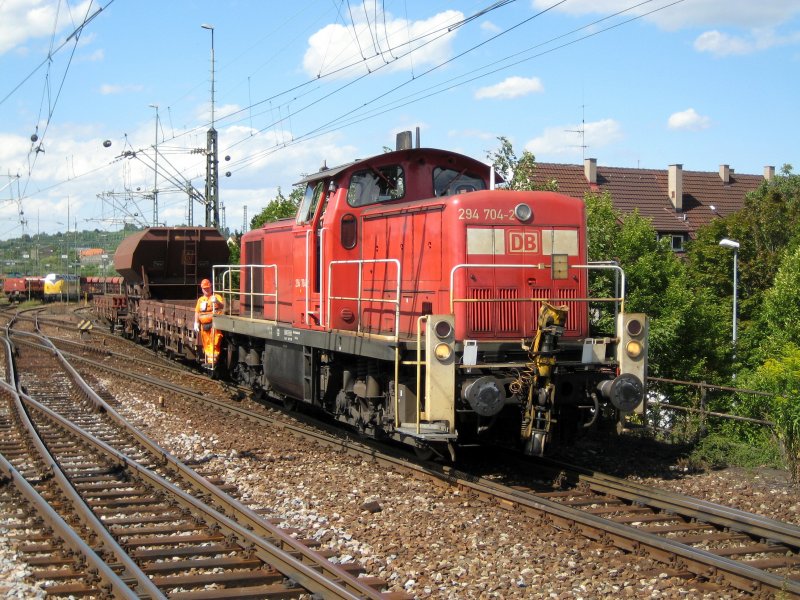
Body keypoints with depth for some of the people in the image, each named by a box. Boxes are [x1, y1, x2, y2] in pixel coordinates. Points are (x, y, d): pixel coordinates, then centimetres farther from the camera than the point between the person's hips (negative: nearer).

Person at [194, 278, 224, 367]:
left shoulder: (216, 297, 0)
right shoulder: (200, 300, 18)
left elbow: (222, 306, -17)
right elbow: (197, 312, 19)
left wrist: (217, 302, -38)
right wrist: (196, 323, 9)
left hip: (214, 324, -6)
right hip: (204, 325, 6)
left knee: (214, 343, -12)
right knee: (206, 344, 9)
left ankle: (213, 360, -14)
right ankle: (209, 361, 16)